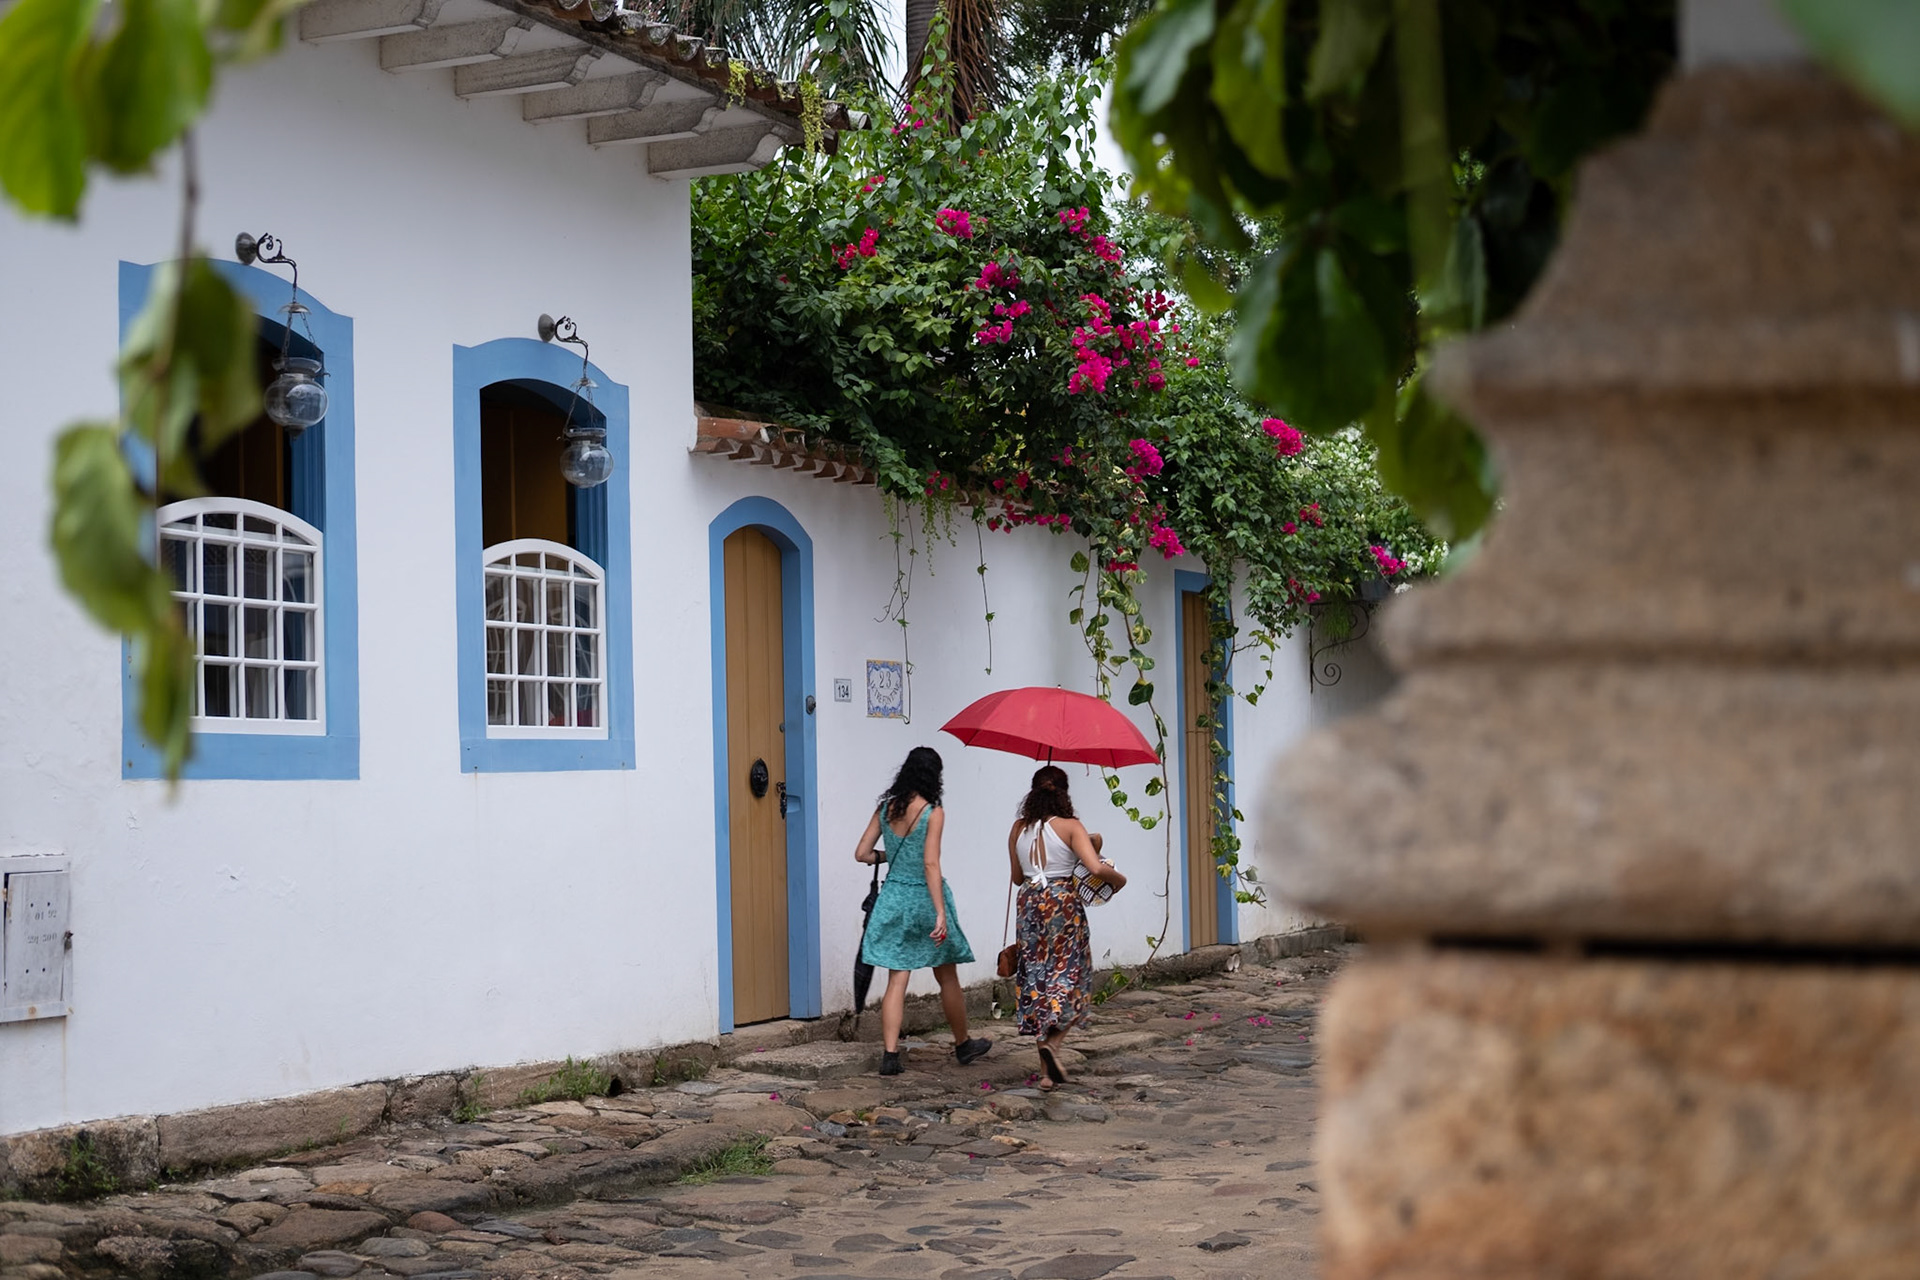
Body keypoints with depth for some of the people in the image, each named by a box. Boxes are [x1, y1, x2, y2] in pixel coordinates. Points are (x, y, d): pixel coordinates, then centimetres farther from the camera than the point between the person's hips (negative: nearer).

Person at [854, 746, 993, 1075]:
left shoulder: (885, 809, 1)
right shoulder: (933, 813, -14)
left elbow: (861, 853, 3)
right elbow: (930, 865, -19)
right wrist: (941, 914, -20)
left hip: (894, 897, 4)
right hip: (924, 898, -4)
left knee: (897, 980, 4)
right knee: (947, 978, 13)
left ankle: (890, 1055, -5)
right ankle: (963, 1045, 28)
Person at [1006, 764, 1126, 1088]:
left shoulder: (1019, 828, 4)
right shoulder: (1070, 827, -8)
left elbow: (1017, 877, 12)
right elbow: (1096, 868, -19)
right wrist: (1118, 878, 0)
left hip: (1030, 904, 4)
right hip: (1064, 904, -4)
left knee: (1036, 980, 8)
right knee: (1069, 978, 7)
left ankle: (1047, 1072, 10)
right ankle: (1052, 1042, -19)